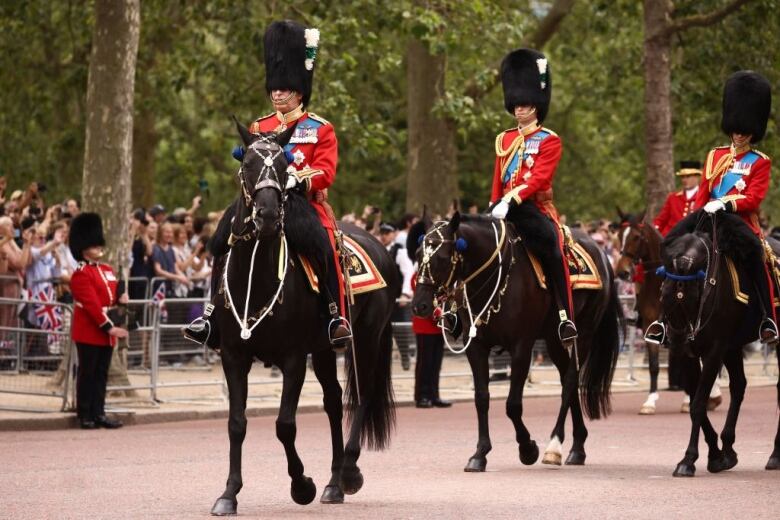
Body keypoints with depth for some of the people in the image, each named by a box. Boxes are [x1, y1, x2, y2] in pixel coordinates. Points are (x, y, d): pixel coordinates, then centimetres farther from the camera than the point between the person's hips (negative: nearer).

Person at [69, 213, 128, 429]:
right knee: (87, 373, -2)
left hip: (107, 333, 8)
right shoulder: (81, 274, -11)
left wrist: (120, 298, -3)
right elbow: (91, 304, -18)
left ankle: (99, 413, 12)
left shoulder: (107, 270, 16)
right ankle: (85, 415, 3)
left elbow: (115, 295, 22)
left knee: (101, 374, 9)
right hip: (89, 332, -8)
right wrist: (109, 327, -23)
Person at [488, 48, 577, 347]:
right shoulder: (504, 140, 19)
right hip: (505, 209, 7)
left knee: (552, 250, -28)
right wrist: (494, 206, 6)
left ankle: (566, 318, -28)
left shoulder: (549, 141, 0)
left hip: (534, 209, -6)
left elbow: (539, 178, -12)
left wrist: (511, 201, -23)